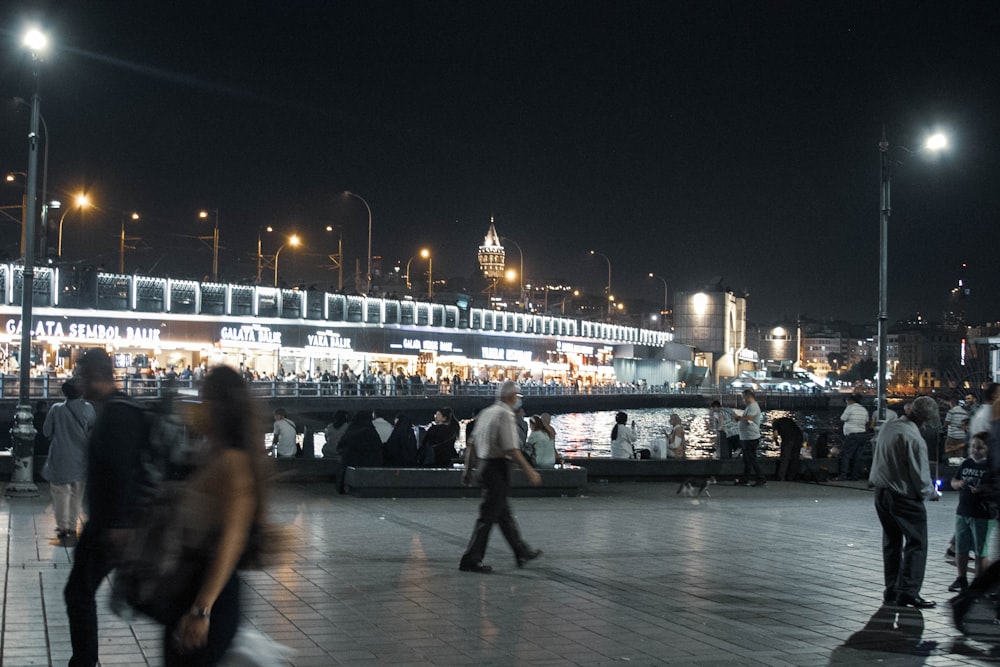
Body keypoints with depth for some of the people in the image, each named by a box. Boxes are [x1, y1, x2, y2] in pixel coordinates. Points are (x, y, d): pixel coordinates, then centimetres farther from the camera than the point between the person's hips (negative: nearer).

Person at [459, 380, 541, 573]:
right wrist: (530, 472, -16)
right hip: (498, 468, -9)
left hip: (483, 465, 9)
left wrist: (468, 469, 21)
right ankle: (471, 560, -2)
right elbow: (511, 449, -21)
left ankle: (522, 552, 29)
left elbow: (473, 444, 14)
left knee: (504, 513, 17)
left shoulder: (485, 413, 11)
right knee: (488, 516, -4)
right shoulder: (505, 415, -15)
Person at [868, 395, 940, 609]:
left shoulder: (887, 426, 1)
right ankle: (908, 592, -1)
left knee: (891, 542, 17)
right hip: (905, 498, -8)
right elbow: (921, 479, -18)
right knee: (916, 543, 3)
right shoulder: (915, 439, -23)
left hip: (881, 492, 8)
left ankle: (891, 591, 23)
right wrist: (932, 493, 3)